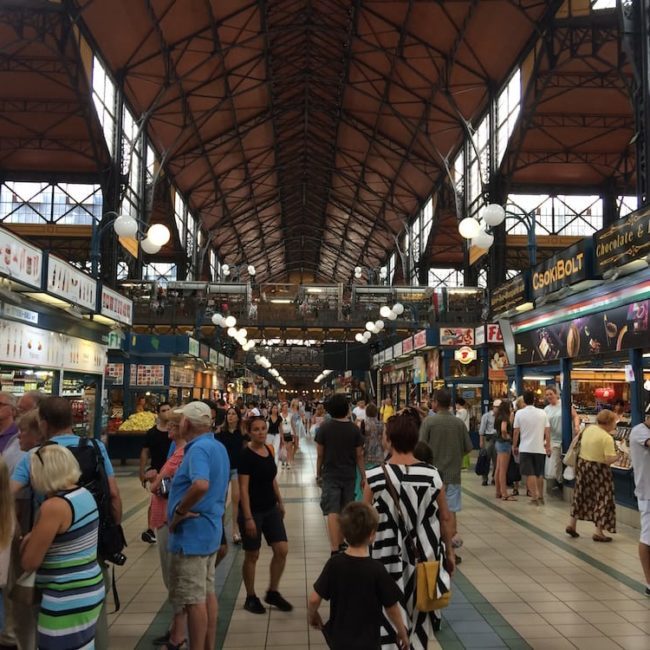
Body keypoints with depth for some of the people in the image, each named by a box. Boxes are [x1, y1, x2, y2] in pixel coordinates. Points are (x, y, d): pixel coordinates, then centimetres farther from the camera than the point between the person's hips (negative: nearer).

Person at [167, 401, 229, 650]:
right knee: (208, 593, 18)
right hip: (211, 528, 10)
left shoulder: (198, 448, -21)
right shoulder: (218, 446, 10)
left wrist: (179, 512, -25)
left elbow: (201, 485, -38)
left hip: (192, 532, -10)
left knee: (194, 599, 1)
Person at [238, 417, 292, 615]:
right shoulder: (246, 455, -16)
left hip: (270, 509, 7)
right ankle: (251, 598, 24)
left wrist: (280, 502, 15)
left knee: (282, 550, 4)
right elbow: (243, 488, -18)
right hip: (252, 510, -6)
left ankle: (272, 592, 22)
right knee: (252, 555, 6)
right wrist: (248, 517, -20)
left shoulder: (268, 451, 5)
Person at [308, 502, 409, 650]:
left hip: (337, 638, 4)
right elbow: (392, 608, -11)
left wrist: (313, 615, 13)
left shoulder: (334, 563, -14)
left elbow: (314, 599, -8)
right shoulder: (377, 570, -21)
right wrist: (402, 633, 6)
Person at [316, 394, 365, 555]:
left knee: (332, 512, -5)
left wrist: (318, 473, 10)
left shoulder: (324, 428, -7)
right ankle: (340, 544, 30)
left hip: (330, 475, -2)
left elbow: (320, 454, -3)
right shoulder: (354, 429, -5)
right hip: (349, 475, 2)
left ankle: (335, 551, -15)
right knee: (344, 512, 16)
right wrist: (363, 476, 7)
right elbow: (359, 455, -2)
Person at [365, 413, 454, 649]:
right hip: (423, 558, 2)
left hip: (388, 560, -2)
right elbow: (446, 518, 0)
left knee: (389, 623, 12)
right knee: (419, 619, 21)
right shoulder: (432, 475, -10)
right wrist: (449, 551, 14)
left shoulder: (375, 477, -15)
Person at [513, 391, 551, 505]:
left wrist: (514, 446, 8)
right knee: (539, 474, 15)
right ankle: (541, 497, 21)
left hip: (525, 448, -2)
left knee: (530, 474, 2)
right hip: (540, 448, 2)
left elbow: (516, 432, -3)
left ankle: (535, 497, -3)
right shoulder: (542, 413, 0)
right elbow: (547, 431, -1)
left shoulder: (519, 413, -5)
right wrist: (548, 446, 8)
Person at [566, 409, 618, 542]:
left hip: (582, 464, 7)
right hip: (597, 470, -7)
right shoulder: (607, 438, -20)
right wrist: (618, 455, -4)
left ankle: (572, 525, 25)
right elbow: (609, 460, -24)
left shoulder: (589, 428, 1)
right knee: (602, 499, 7)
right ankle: (598, 532, 11)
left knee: (580, 495, 19)